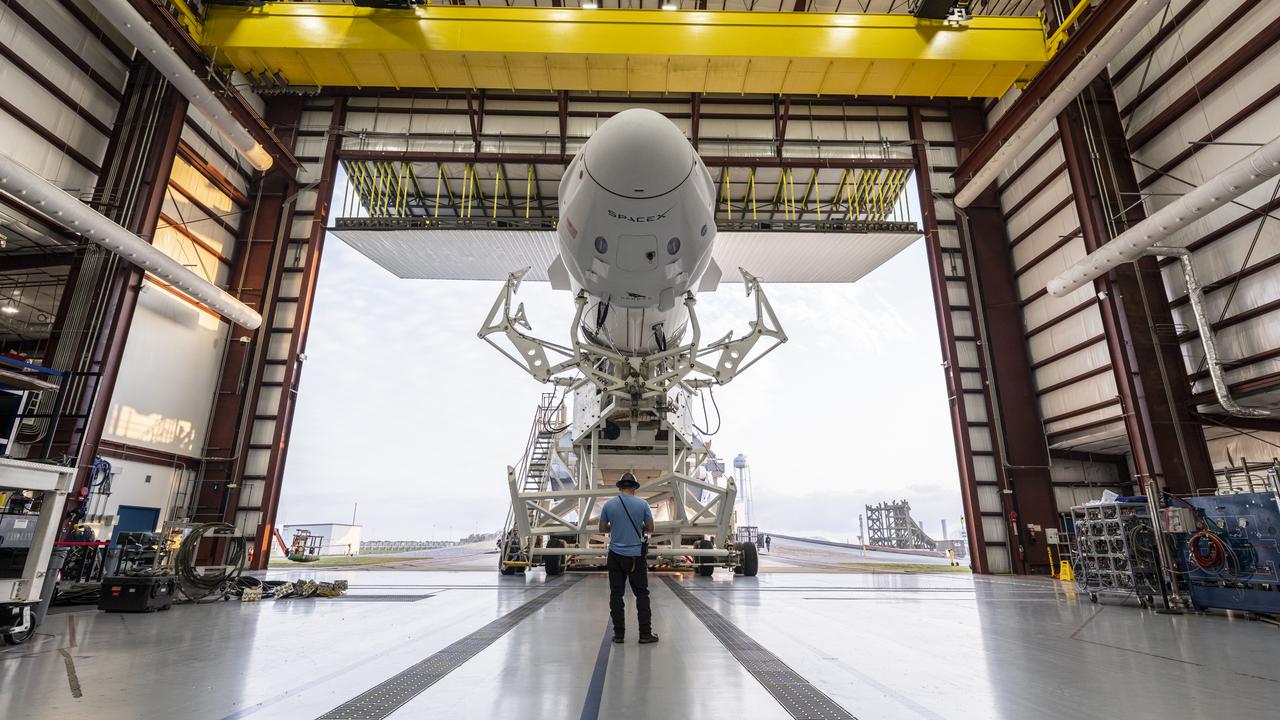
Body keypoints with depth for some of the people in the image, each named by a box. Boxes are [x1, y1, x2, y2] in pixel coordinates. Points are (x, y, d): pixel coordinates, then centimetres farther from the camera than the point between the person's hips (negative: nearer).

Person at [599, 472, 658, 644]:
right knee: (641, 594, 7)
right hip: (636, 555, -1)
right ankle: (645, 634, 7)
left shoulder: (609, 505, -1)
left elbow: (602, 528, 7)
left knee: (616, 594, 8)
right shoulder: (642, 504, -5)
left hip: (616, 555, 1)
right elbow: (650, 528, 2)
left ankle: (619, 634, 10)